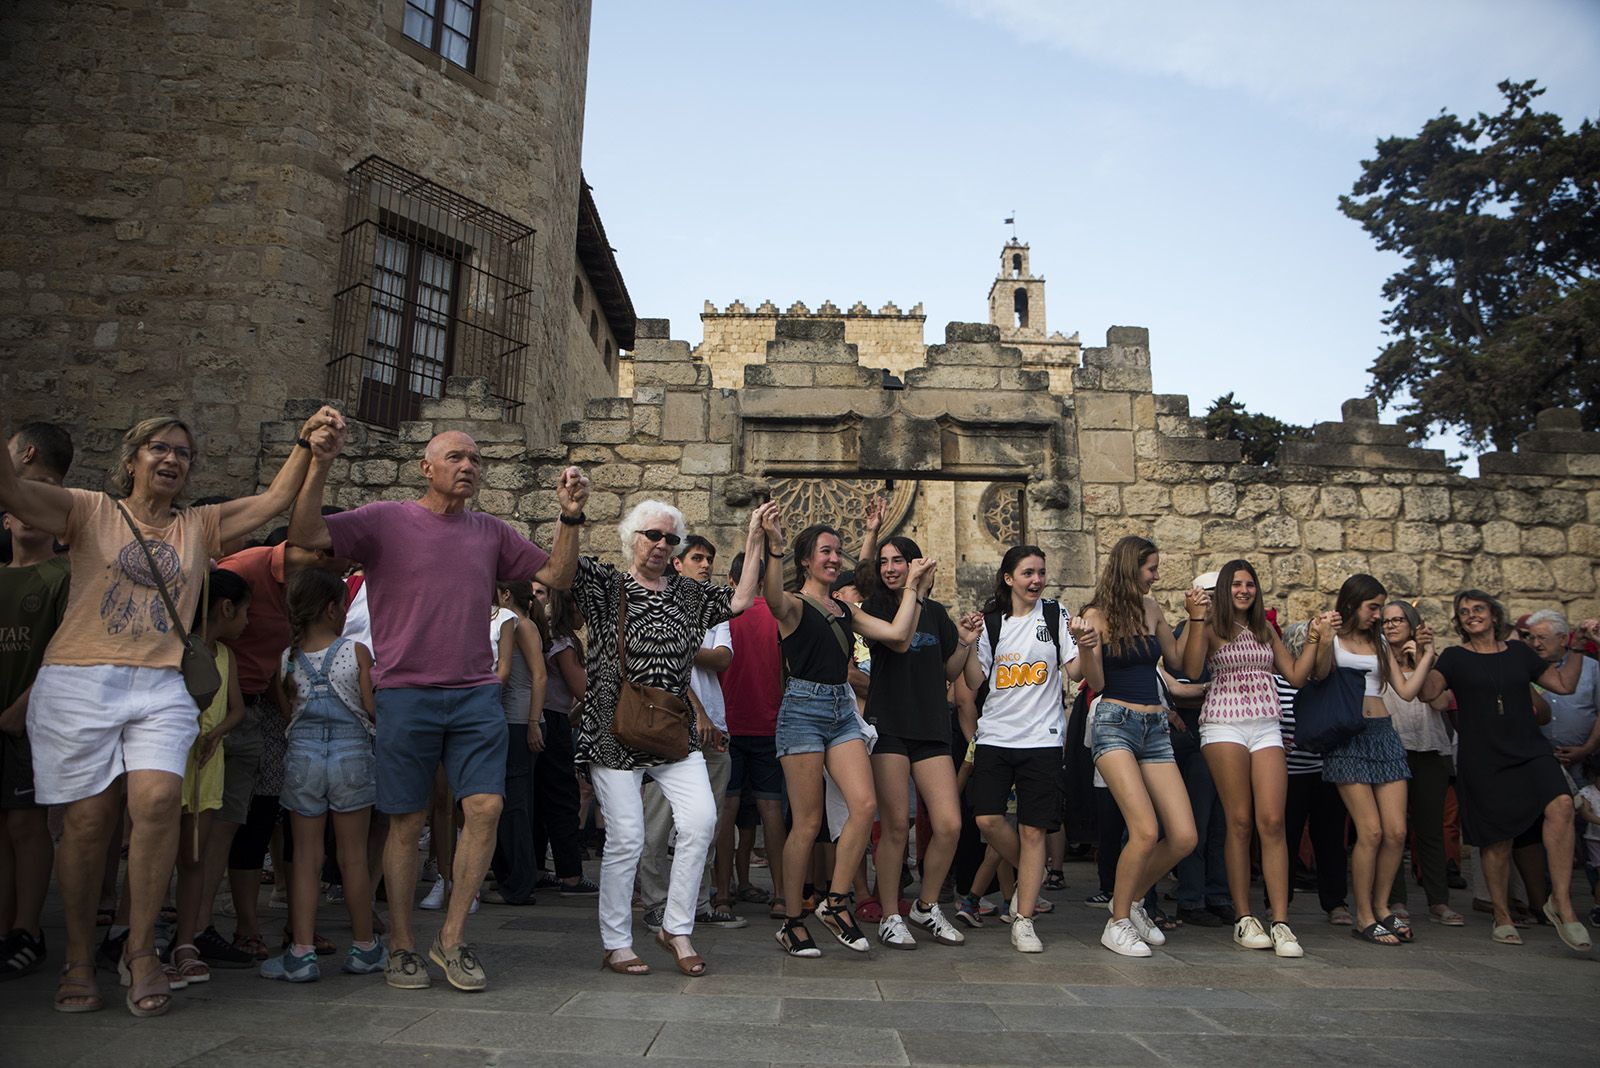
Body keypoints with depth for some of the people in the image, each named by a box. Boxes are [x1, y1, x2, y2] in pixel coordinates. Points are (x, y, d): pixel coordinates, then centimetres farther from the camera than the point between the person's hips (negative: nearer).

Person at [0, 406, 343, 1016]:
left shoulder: (201, 526, 17)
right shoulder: (90, 512, 9)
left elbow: (275, 501, 10)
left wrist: (307, 444, -1)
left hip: (161, 690, 2)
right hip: (78, 684, -1)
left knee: (157, 801, -17)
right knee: (88, 818, 1)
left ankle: (140, 949, -2)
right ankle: (78, 958, 18)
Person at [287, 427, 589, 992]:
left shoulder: (491, 532, 13)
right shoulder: (385, 520, 3)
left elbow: (557, 576, 14)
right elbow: (304, 535, -8)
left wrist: (570, 517, 2)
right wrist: (320, 466, -19)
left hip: (477, 694, 3)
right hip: (405, 692, -3)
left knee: (485, 807, -7)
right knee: (407, 820, 5)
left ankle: (452, 937, 11)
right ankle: (401, 945, 21)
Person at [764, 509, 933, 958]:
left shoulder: (845, 610, 17)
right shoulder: (794, 604, -3)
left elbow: (898, 632, 12)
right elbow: (772, 599, -29)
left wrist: (914, 585, 14)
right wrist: (773, 546, -44)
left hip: (843, 711, 6)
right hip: (804, 709, -6)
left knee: (864, 805, -9)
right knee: (808, 821, -3)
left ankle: (835, 902, 6)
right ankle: (792, 922, 11)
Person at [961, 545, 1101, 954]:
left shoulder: (1057, 617, 3)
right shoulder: (991, 621, 6)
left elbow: (1083, 677, -2)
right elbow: (975, 682, 3)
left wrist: (1085, 648, -21)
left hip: (1042, 737, -1)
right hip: (995, 735, 1)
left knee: (1033, 829, -1)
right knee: (988, 819, -9)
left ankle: (1024, 921, 9)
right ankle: (1031, 875, 21)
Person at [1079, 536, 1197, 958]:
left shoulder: (1151, 608, 14)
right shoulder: (1097, 615, -1)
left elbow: (1179, 661, 22)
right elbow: (1096, 683, -7)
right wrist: (1086, 646, -24)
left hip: (1155, 728, 6)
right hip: (1115, 723, -6)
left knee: (1184, 838, -3)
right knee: (1146, 831, -19)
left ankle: (1132, 900, 23)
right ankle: (1117, 924, 1)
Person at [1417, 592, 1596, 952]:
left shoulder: (1519, 652, 13)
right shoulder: (1454, 657, 4)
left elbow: (1564, 684, 16)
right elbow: (1428, 692, -10)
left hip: (1530, 751, 2)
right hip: (1483, 761, -2)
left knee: (1560, 805, -26)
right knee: (1498, 839, 1)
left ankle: (1561, 903, -17)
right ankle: (1503, 918, 19)